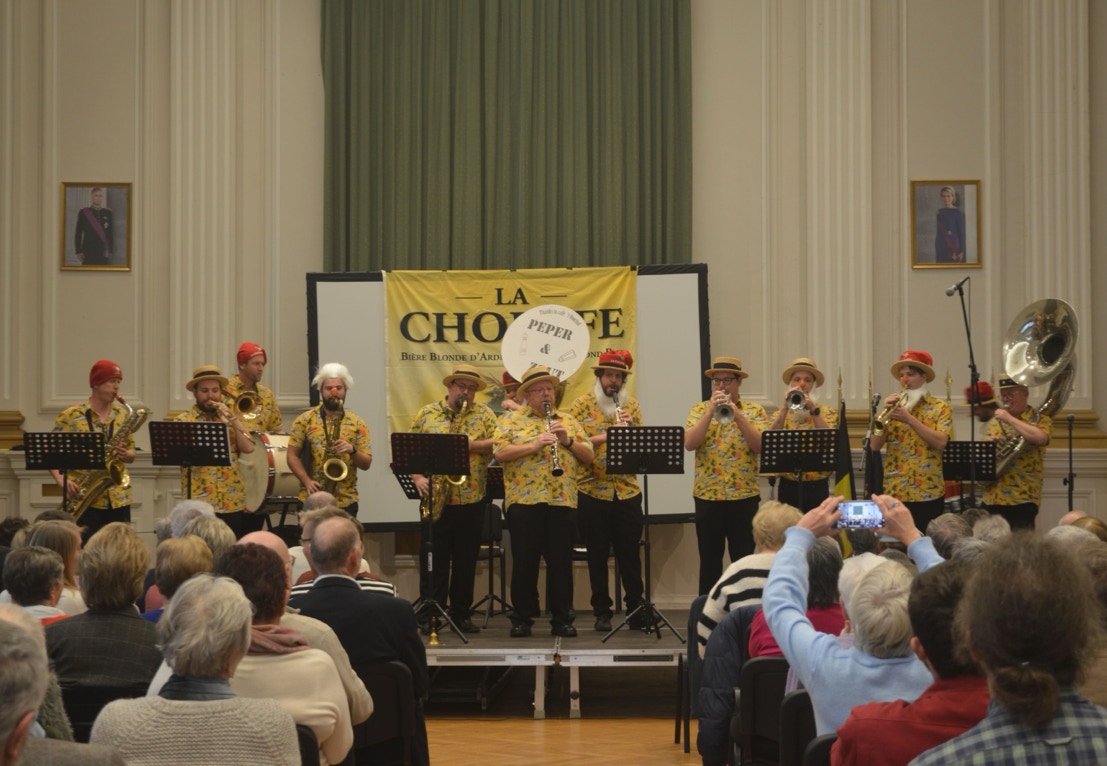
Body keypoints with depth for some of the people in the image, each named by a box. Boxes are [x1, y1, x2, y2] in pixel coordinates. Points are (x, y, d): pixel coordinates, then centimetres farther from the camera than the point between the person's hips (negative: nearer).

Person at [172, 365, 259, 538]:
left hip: (233, 503, 3)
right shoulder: (183, 420, 3)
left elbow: (248, 448, -1)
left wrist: (233, 418, -9)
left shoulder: (229, 418, 13)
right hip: (199, 504, -3)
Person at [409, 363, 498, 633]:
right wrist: (417, 477, -9)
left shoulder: (484, 414, 7)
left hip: (471, 500, 1)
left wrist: (471, 444, -16)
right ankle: (430, 614, 3)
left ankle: (461, 614, 15)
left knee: (466, 560, 7)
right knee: (433, 559, -1)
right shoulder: (426, 414, 7)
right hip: (435, 500, -1)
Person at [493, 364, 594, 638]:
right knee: (524, 561, 1)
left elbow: (589, 456, 11)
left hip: (562, 501, 2)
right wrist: (534, 445, -16)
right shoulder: (511, 420, 7)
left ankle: (561, 619, 11)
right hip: (524, 500, -2)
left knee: (561, 561, 3)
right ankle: (522, 618, 10)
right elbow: (500, 453, -6)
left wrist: (568, 441, -6)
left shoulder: (569, 421, 16)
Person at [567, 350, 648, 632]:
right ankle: (602, 611, 13)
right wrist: (603, 437, -19)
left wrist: (630, 427, -11)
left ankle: (636, 608, 15)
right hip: (592, 491, -2)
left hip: (627, 490, 2)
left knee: (630, 553, 5)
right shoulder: (581, 404, 1)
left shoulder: (631, 405, 10)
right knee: (597, 554, 5)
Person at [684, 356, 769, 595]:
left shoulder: (754, 410, 4)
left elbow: (760, 446, -11)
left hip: (744, 496, -1)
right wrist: (710, 412, -16)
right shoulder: (700, 410, 6)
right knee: (709, 560, 6)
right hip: (707, 496, 1)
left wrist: (737, 414, -18)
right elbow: (689, 444, -9)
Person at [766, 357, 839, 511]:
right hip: (788, 487, 1)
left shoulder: (827, 412, 6)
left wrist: (814, 410, -20)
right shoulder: (780, 414, 9)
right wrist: (785, 408, -16)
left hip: (816, 487, -1)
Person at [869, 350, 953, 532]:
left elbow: (940, 442, -13)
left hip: (928, 492, -2)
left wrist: (909, 418, -17)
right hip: (895, 492, 2)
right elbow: (874, 446, 2)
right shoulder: (894, 407, 11)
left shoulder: (940, 406, 4)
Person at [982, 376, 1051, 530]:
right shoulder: (994, 423, 16)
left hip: (1023, 497, -5)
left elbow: (1040, 438, -20)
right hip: (993, 497, 5)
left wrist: (1010, 419, -13)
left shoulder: (1040, 420, 3)